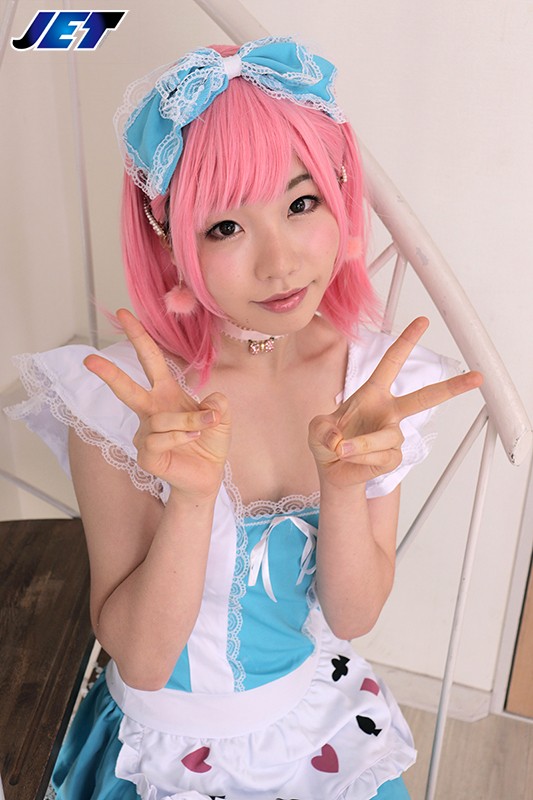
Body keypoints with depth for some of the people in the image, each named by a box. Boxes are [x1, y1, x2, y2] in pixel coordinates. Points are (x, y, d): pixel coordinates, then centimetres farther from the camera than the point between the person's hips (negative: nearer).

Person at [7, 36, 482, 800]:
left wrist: (345, 483, -31)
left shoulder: (376, 373, -17)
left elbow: (353, 616, -13)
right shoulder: (117, 398, -26)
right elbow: (139, 659, -21)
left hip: (326, 728, 3)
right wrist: (191, 496, -37)